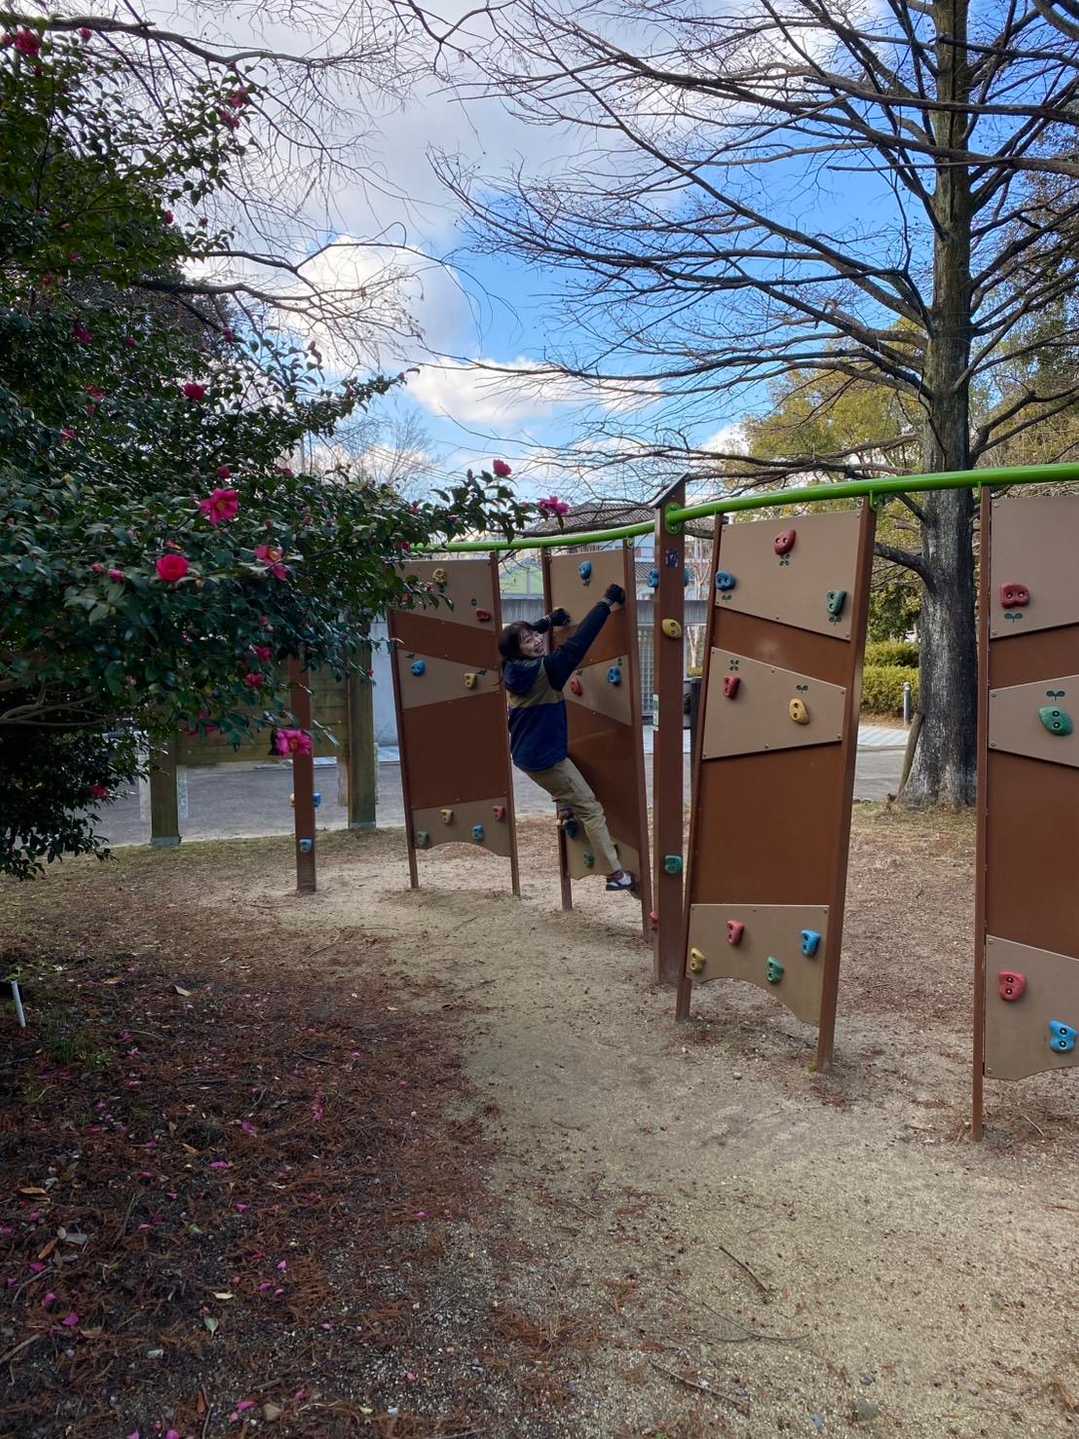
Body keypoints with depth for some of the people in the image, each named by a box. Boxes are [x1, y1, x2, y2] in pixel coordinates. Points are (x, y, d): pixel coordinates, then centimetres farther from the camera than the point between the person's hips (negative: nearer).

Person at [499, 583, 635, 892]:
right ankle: (616, 875, 1)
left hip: (526, 754, 8)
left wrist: (548, 621, 18)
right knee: (591, 809, 0)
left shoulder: (511, 668, -1)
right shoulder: (544, 671, -24)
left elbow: (513, 637, 21)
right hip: (546, 758, -8)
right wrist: (607, 603, -23)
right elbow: (576, 645, -27)